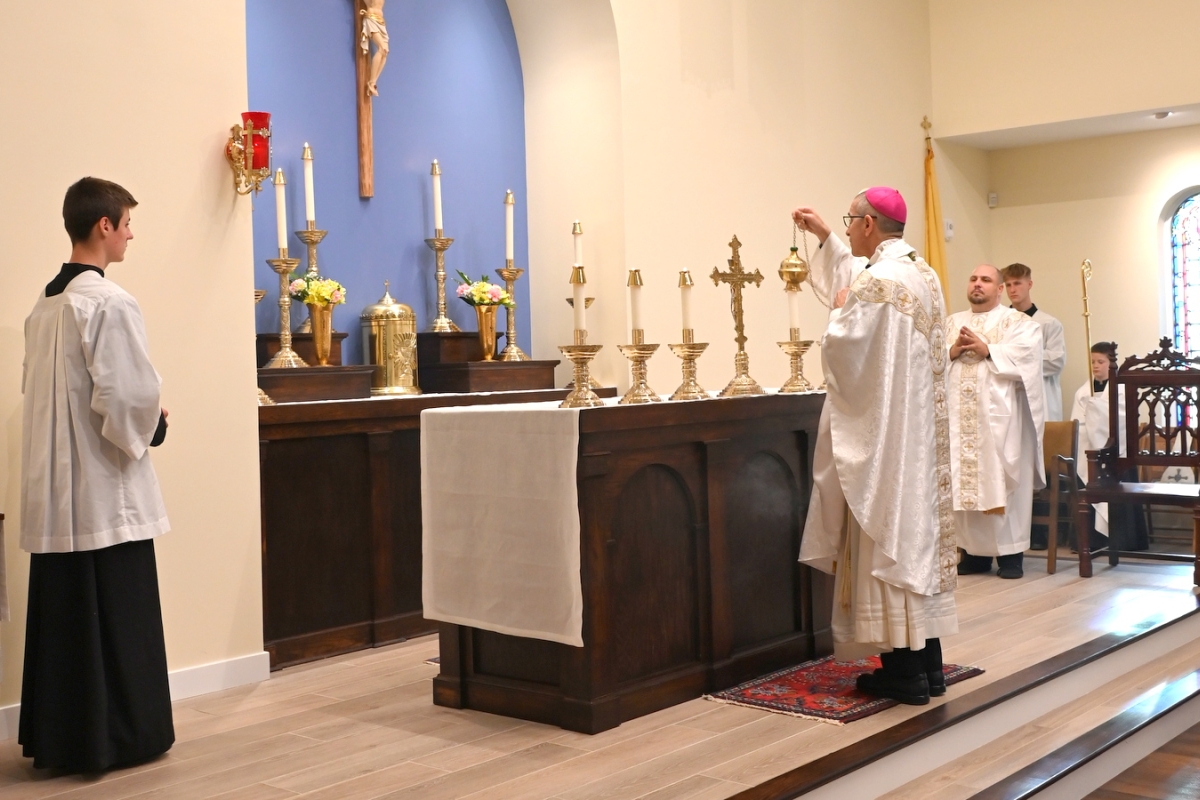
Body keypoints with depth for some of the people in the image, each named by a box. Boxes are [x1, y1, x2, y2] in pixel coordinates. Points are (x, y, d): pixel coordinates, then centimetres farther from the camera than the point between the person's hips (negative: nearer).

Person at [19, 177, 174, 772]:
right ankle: (121, 736, 10)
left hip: (53, 487, 8)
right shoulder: (110, 304, -16)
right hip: (105, 488, -8)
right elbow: (128, 398, -21)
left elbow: (36, 390, 16)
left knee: (61, 613, 13)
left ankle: (54, 737, 21)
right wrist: (153, 427, 0)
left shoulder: (44, 305, 10)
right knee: (117, 616, 2)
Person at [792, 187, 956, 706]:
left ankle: (904, 672, 1)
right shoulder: (923, 274, 14)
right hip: (919, 430, 9)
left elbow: (843, 350, -19)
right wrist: (824, 239, 35)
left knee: (888, 536, -4)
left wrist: (838, 311, -1)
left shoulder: (876, 282, -17)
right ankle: (928, 664, 17)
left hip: (882, 433, -9)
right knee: (918, 528, 11)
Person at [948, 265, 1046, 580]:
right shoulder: (950, 323, 19)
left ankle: (1010, 552, 2)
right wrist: (951, 352, -8)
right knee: (964, 482, 3)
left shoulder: (1019, 322, 6)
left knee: (1002, 481, -4)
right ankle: (975, 551, 10)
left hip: (999, 415, -4)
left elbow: (1024, 359, -11)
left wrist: (987, 350, -13)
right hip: (958, 416, 4)